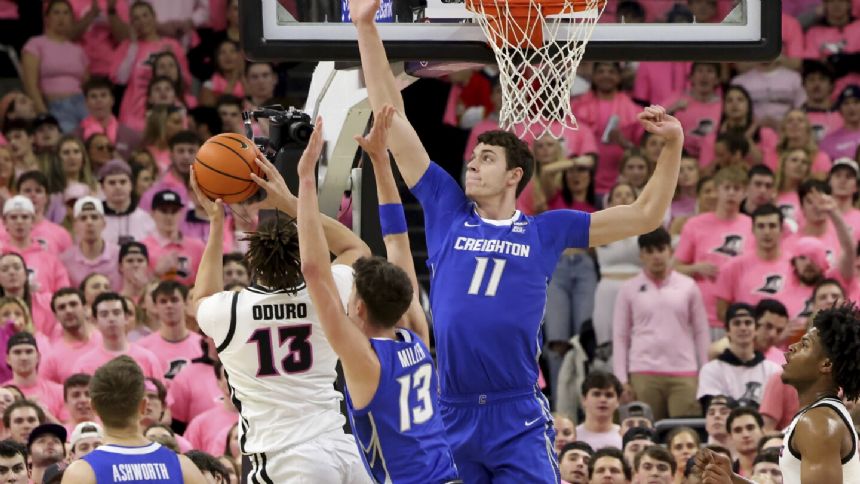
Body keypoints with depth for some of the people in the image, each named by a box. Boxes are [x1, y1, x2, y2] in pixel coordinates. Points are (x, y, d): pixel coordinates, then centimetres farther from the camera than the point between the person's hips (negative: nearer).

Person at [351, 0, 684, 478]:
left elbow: (645, 215, 11)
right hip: (451, 417, 2)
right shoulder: (447, 213, 9)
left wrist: (673, 145, -1)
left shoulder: (546, 231, 7)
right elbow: (392, 117, 9)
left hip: (519, 420, -2)